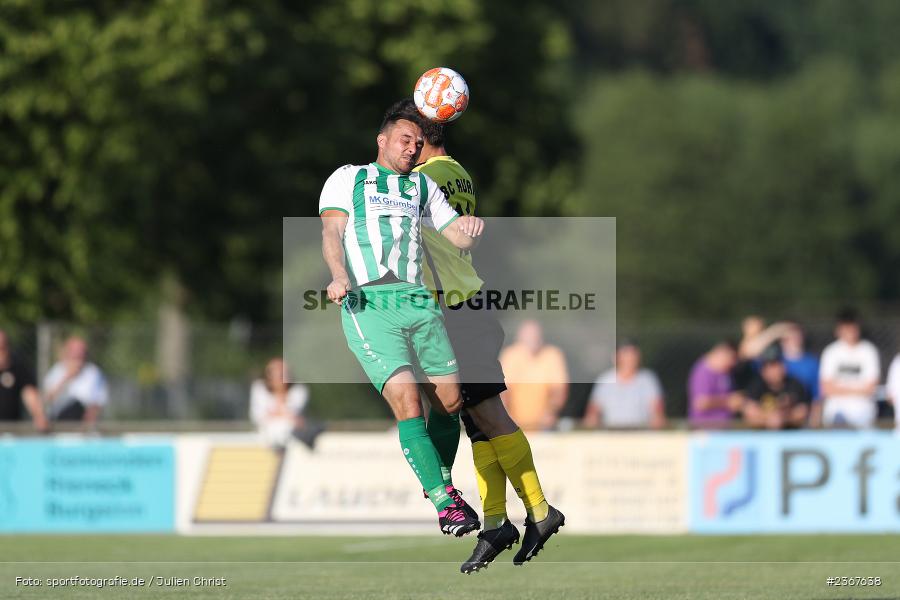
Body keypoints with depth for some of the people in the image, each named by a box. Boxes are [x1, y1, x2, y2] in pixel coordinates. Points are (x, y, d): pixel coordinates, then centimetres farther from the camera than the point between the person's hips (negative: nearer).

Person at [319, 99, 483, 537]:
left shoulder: (423, 186, 25)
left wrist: (470, 230, -6)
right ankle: (443, 502, -18)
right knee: (406, 398, -18)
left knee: (449, 399, 2)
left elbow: (457, 235, 20)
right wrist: (340, 276, -20)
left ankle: (441, 484, 23)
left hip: (417, 300, 5)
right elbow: (332, 230, 0)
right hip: (367, 303, -5)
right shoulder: (346, 179, 13)